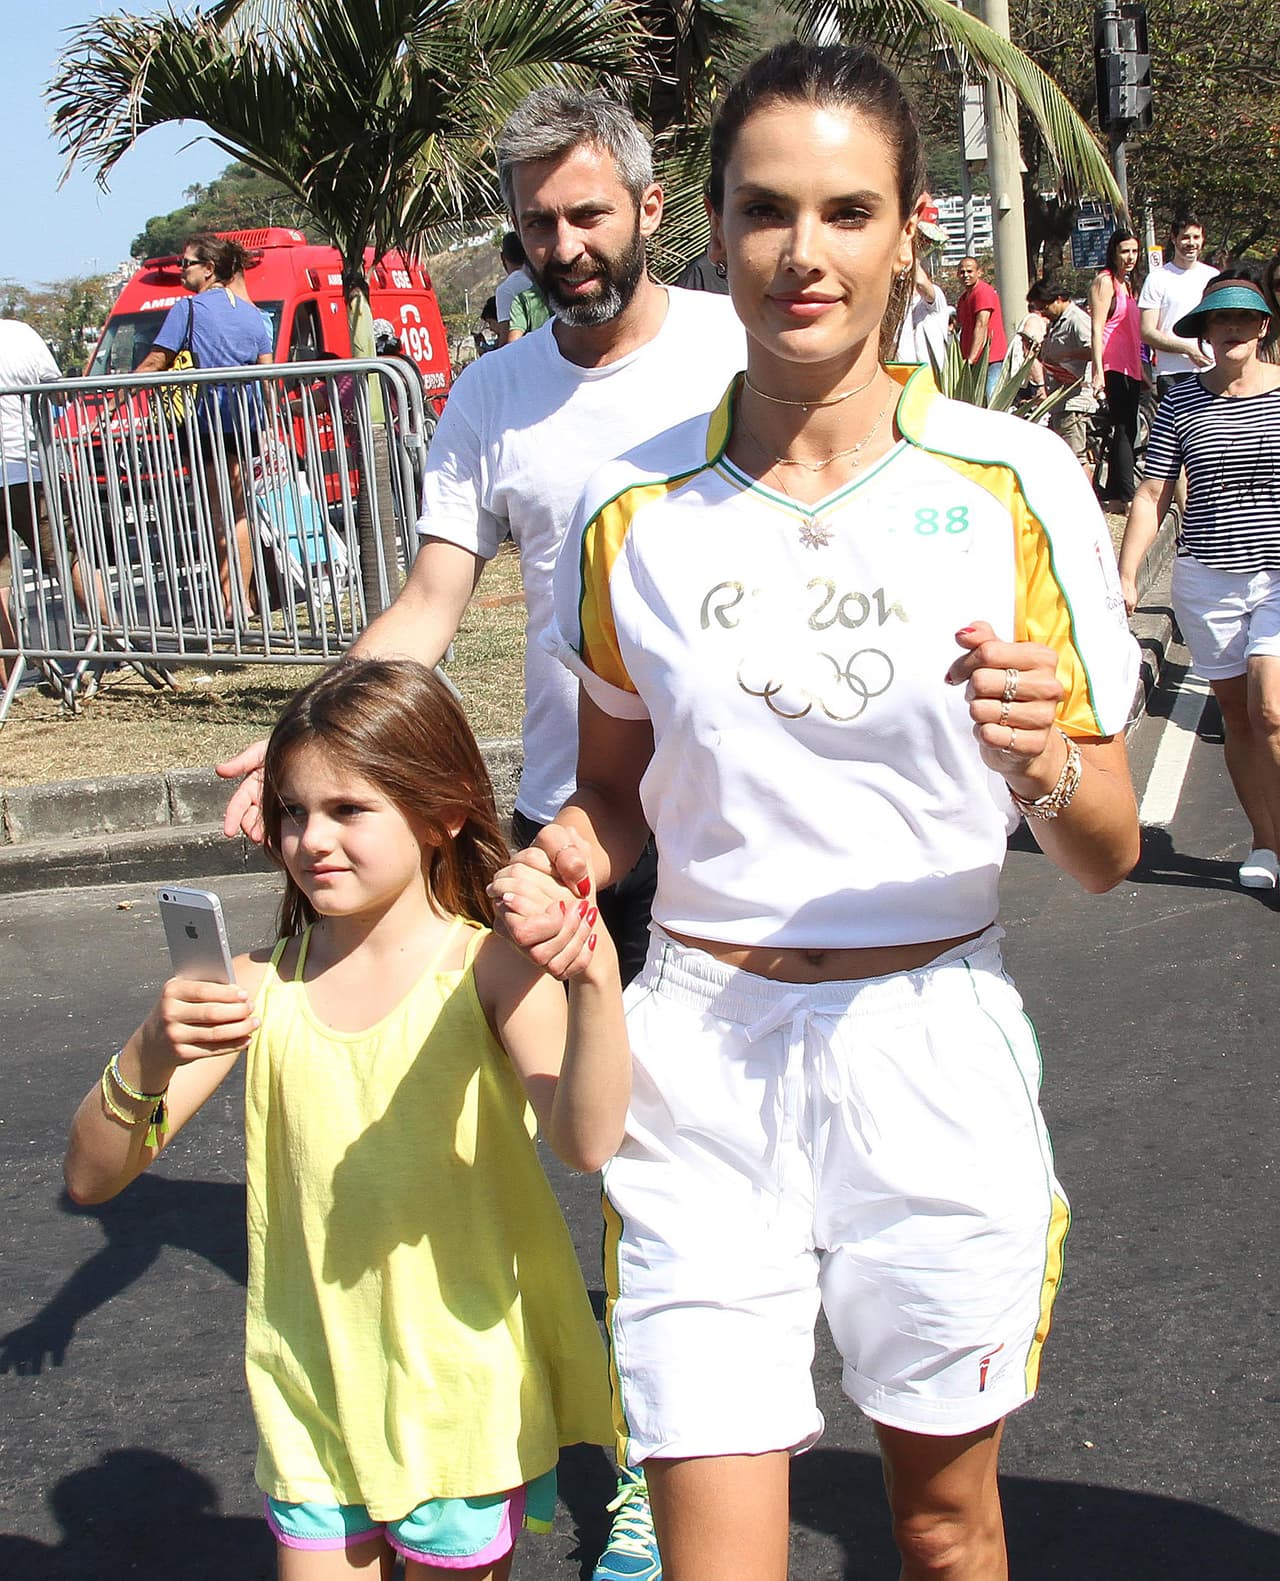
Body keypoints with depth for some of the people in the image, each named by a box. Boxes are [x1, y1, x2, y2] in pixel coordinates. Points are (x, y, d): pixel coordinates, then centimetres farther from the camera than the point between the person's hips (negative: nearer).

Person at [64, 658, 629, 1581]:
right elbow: (92, 1177, -8)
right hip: (315, 1398, 3)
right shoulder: (263, 988, -6)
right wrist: (151, 1055, -27)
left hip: (467, 1397, -2)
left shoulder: (488, 971, -15)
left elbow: (585, 1143, -31)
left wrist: (597, 984, -47)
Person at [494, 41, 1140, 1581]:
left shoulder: (1015, 485, -5)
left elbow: (1106, 857, -1)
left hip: (933, 1043, 0)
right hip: (699, 1062, 0)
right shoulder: (634, 508, -2)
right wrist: (563, 863, -9)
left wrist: (1041, 763, -23)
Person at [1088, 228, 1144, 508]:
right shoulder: (1105, 281, -7)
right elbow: (1096, 329, -14)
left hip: (1131, 367, 9)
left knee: (1126, 430, 10)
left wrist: (1143, 367, 21)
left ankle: (1115, 494, 16)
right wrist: (1098, 372, -21)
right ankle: (1125, 495, -10)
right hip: (1113, 366, -9)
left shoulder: (1128, 283, 19)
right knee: (1124, 429, -11)